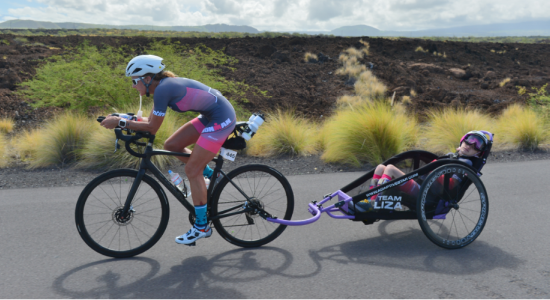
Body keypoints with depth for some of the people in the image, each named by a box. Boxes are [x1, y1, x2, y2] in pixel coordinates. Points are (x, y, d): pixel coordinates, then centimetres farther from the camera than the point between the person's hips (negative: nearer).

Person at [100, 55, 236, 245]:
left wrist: (119, 122, -11)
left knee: (192, 170, -5)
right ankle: (211, 177, 21)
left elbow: (152, 128, -17)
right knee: (171, 145, 9)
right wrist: (119, 119, 4)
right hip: (210, 116, 10)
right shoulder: (163, 85, 9)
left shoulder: (162, 89, -19)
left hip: (221, 119, -10)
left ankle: (202, 226, 7)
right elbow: (150, 121, 13)